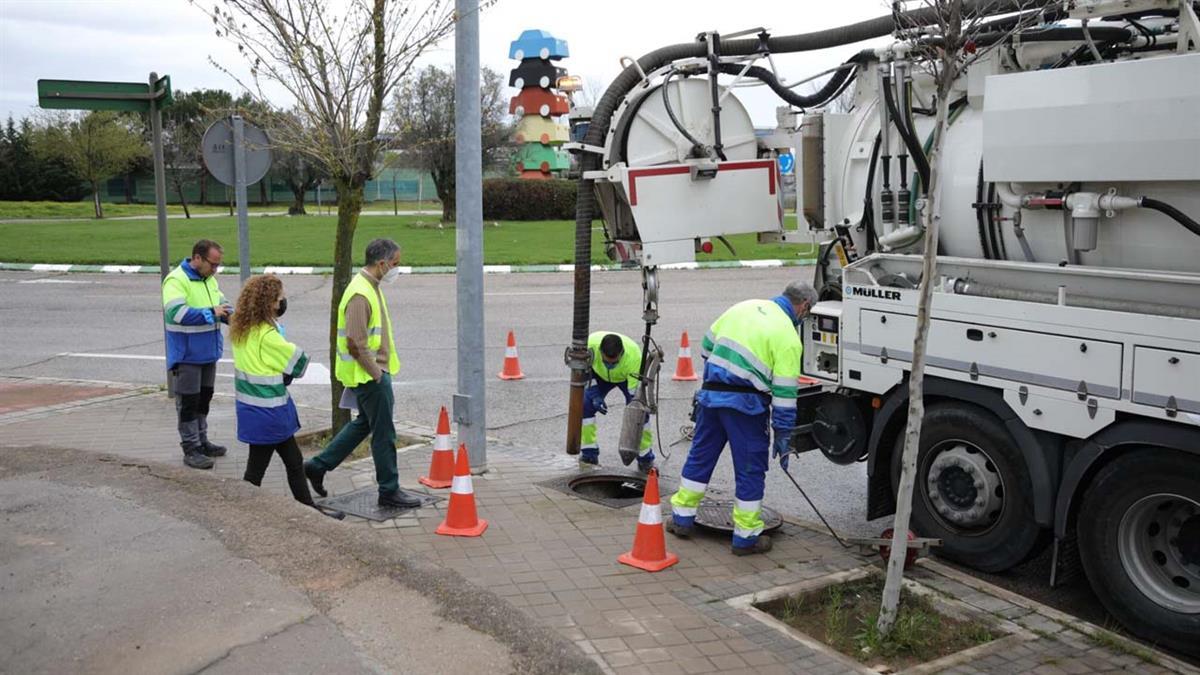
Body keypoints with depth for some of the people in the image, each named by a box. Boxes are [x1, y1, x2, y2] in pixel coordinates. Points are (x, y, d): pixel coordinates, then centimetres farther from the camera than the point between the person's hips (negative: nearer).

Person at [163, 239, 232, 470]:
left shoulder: (209, 279, 8)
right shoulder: (176, 280, -18)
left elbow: (221, 303, 15)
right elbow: (176, 312, -30)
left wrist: (229, 315, -8)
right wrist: (211, 313, -29)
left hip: (208, 353, 8)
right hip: (187, 355, -8)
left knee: (204, 399, 18)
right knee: (188, 402, 0)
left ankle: (202, 441, 30)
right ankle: (191, 449, 8)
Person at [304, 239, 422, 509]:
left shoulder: (369, 287, 10)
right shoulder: (361, 294, -22)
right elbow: (356, 343, -25)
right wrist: (376, 373, -17)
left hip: (373, 373, 10)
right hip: (370, 375, -10)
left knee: (364, 423, 22)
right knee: (384, 433, 1)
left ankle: (318, 466, 29)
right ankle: (389, 491, 12)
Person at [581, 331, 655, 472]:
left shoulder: (633, 356, -44)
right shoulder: (590, 344, -39)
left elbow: (635, 393, -37)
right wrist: (595, 395, -26)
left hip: (627, 377, -2)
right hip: (600, 375, 2)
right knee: (585, 405, -17)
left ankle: (645, 458, -4)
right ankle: (589, 453, -3)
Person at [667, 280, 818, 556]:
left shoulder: (746, 306, 10)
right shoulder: (788, 336, -7)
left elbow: (708, 344, 17)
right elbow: (785, 392, -8)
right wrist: (783, 437, -2)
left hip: (711, 393, 6)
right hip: (745, 403, -6)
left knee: (700, 455, 18)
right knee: (750, 468, 7)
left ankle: (681, 518, 28)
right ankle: (746, 537, 14)